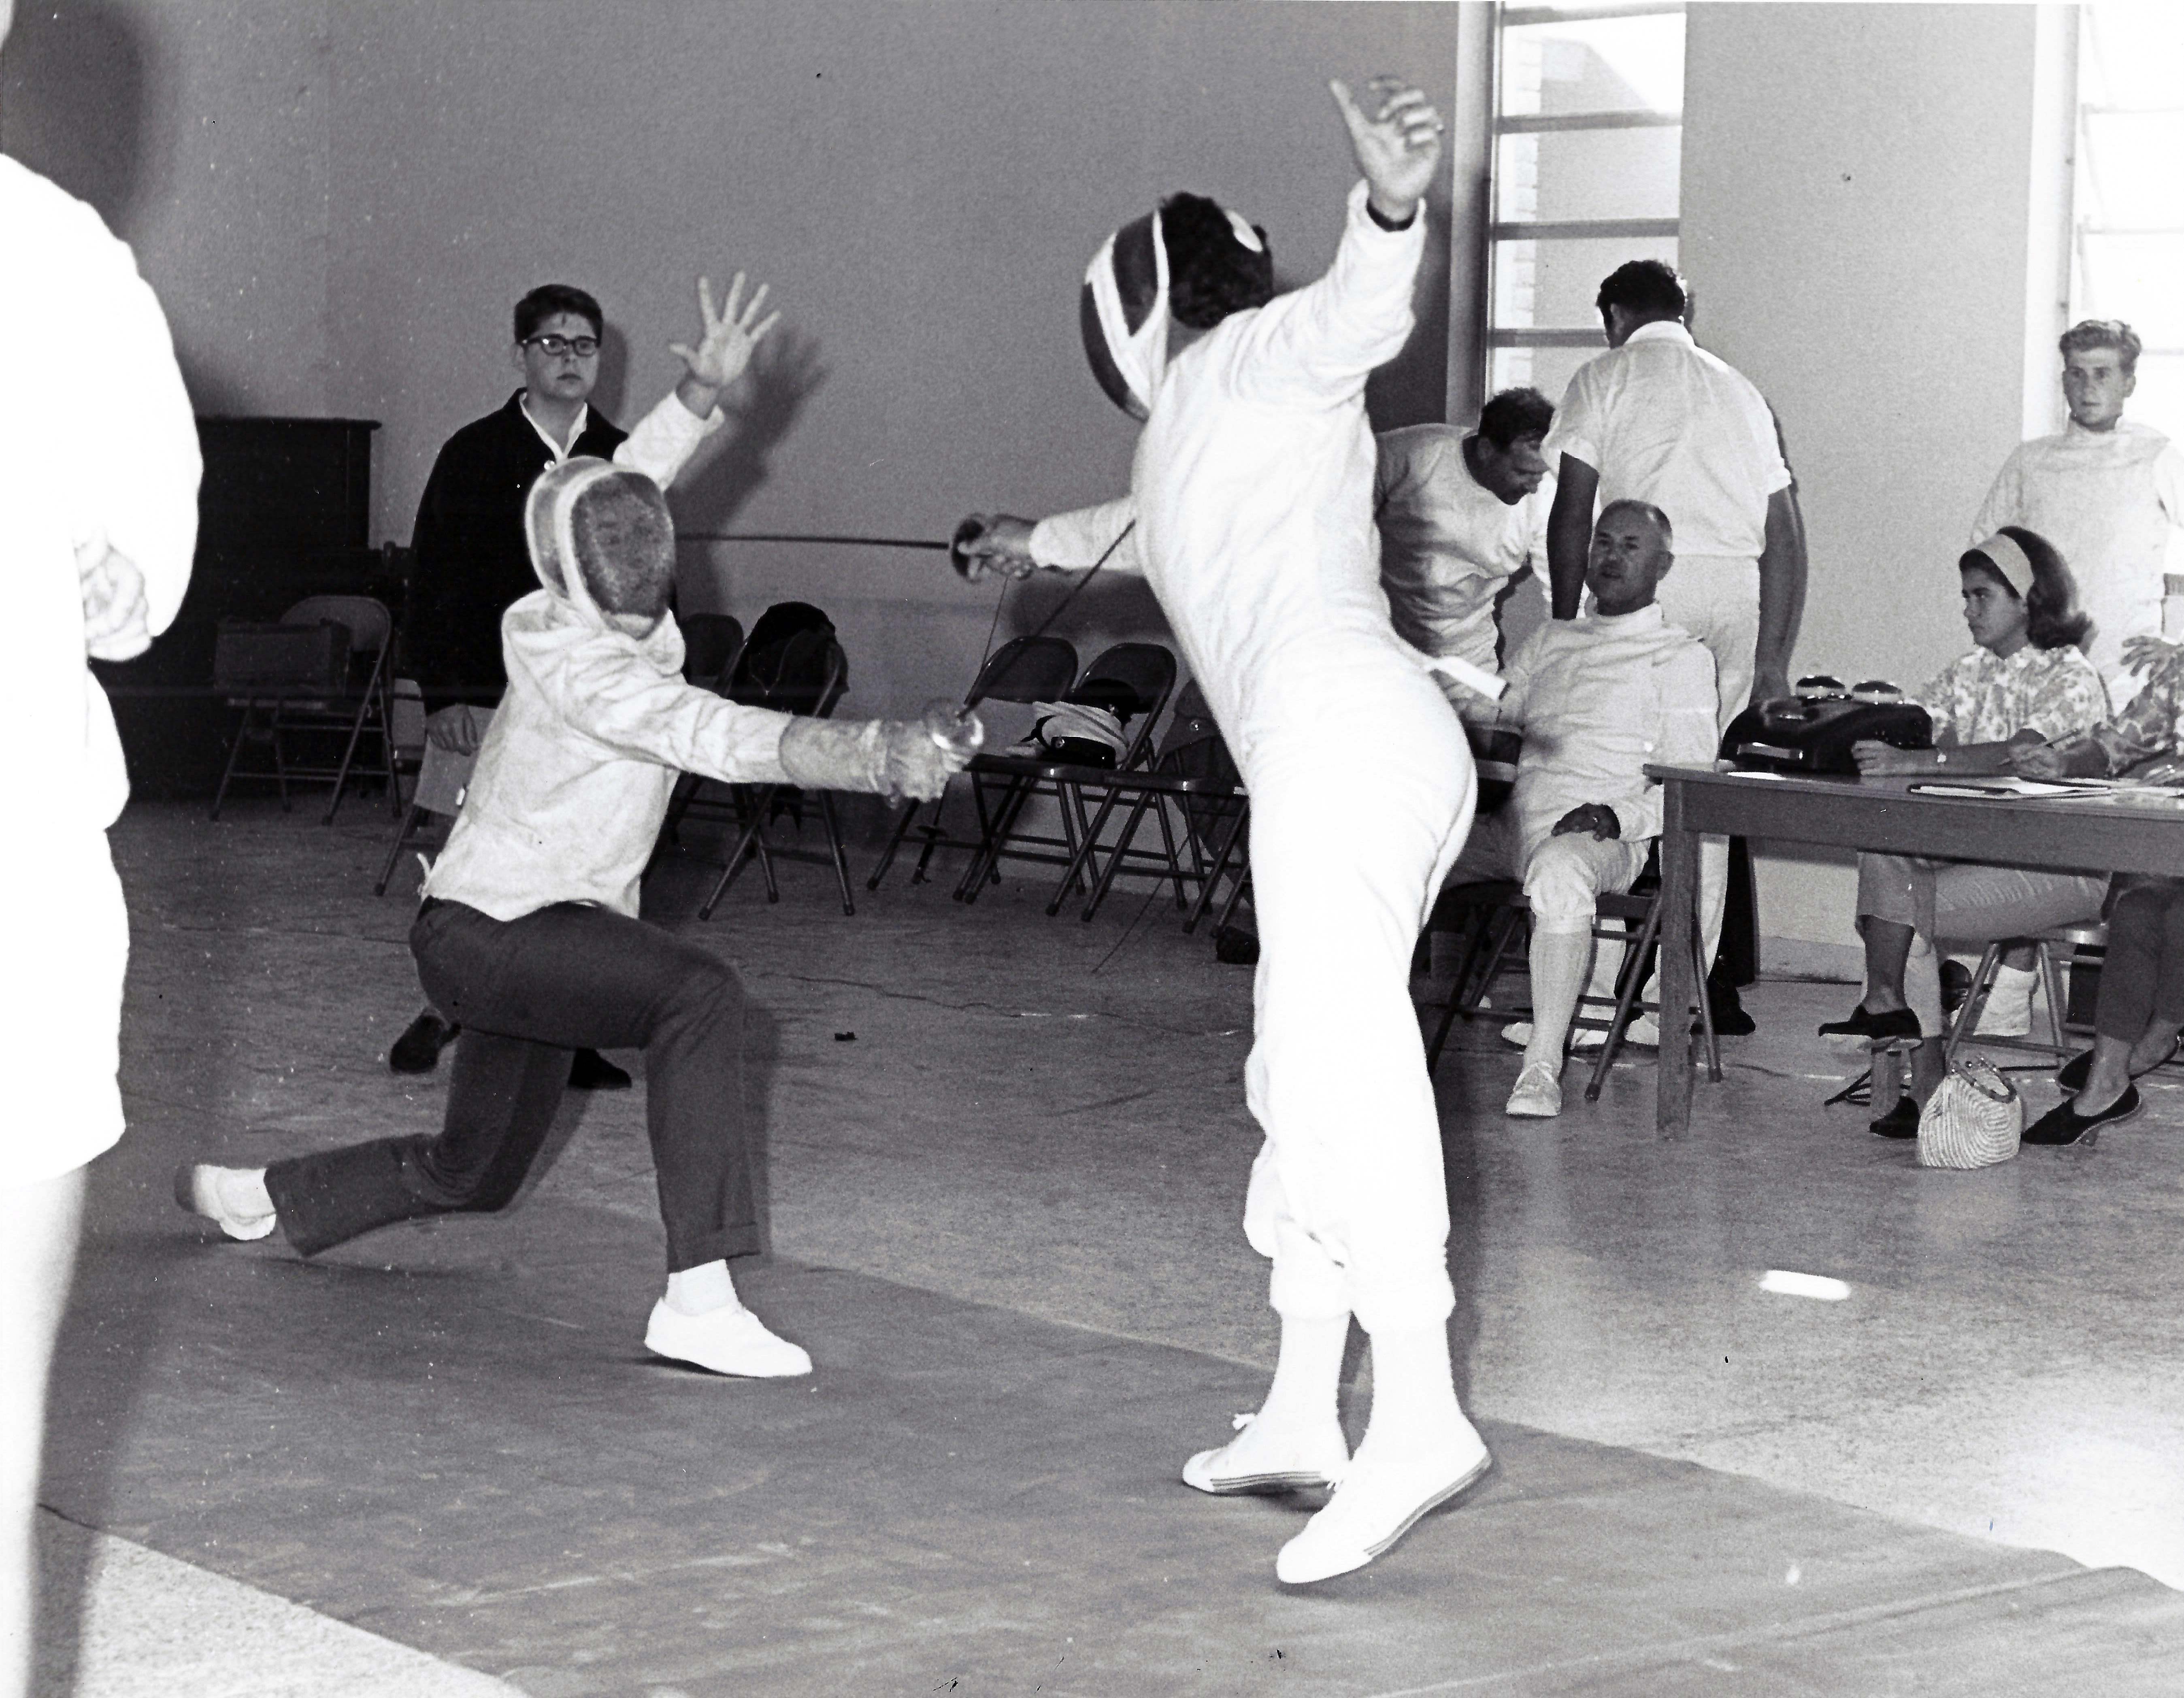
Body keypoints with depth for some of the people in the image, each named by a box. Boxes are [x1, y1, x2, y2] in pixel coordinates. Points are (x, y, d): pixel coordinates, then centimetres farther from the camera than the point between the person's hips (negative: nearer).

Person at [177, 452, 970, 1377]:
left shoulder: (646, 636, -4)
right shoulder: (568, 659, -30)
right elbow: (707, 734, -47)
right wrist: (872, 753, -57)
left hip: (545, 940, 10)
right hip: (482, 932, -10)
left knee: (474, 1177, 26)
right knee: (699, 992, -34)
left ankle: (255, 1196, 48)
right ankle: (698, 1301, -36)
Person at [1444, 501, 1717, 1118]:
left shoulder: (1680, 656, 10)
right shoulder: (1552, 640, 27)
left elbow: (1685, 780, 1)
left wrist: (1617, 816, -17)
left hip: (1603, 835, -6)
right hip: (1513, 823, 6)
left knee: (1559, 868, -41)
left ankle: (1542, 1068, -42)